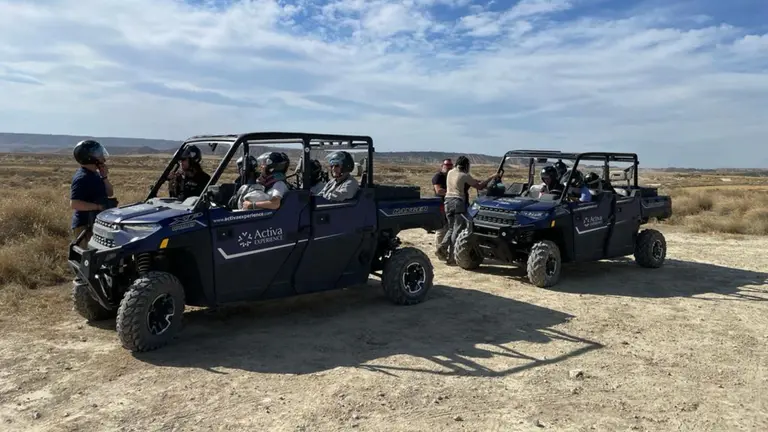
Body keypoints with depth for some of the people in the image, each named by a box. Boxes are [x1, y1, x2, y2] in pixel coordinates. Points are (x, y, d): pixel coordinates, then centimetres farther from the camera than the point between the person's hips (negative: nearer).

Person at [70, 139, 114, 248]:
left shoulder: (96, 174, 11)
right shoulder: (81, 178, -18)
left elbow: (110, 193, 14)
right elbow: (74, 203, -25)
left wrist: (104, 177, -1)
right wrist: (98, 206, -25)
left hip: (97, 224, 10)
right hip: (84, 226, -10)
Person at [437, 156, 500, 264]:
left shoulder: (450, 172, 12)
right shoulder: (464, 176, -8)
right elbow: (479, 186, -5)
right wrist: (492, 177, 3)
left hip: (448, 201, 7)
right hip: (458, 202, -7)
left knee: (451, 228, 18)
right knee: (457, 230, -1)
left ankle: (442, 247, -1)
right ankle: (452, 257, -1)